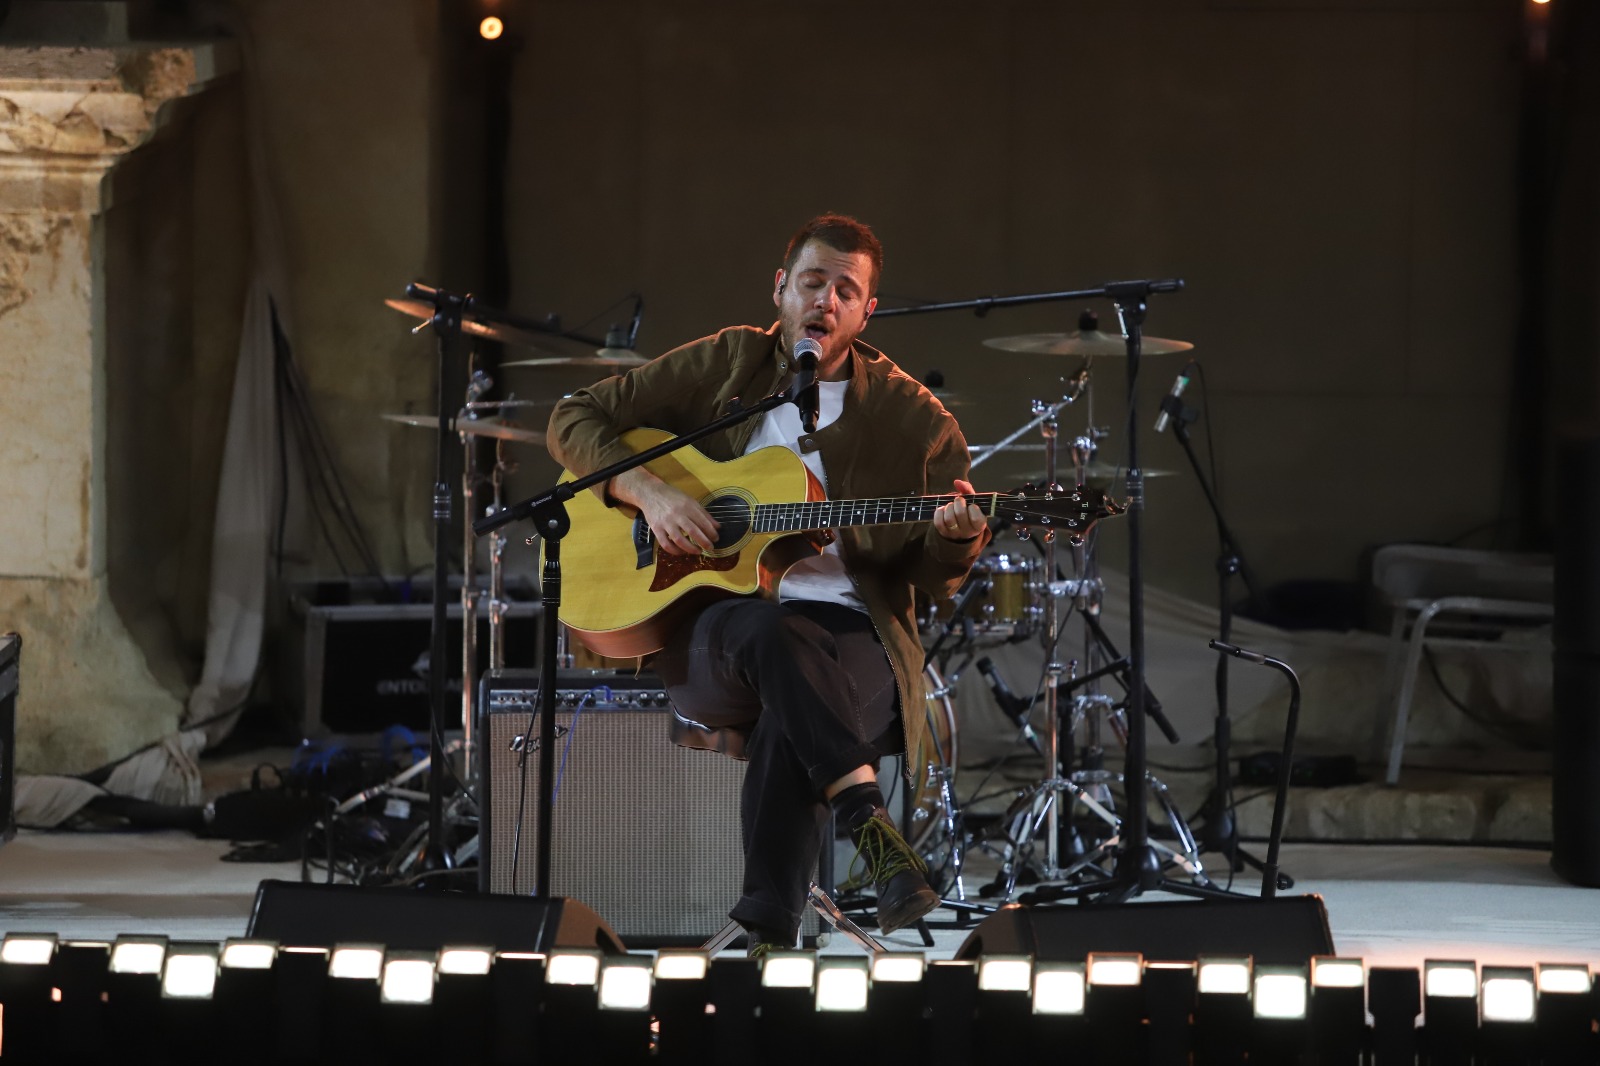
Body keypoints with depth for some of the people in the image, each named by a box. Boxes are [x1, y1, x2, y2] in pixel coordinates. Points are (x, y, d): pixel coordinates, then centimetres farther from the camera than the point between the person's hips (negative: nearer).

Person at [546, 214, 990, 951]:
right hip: (708, 636, 1)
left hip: (849, 642, -1)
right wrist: (649, 492, -8)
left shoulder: (908, 418, 8)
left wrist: (952, 537, -16)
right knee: (764, 630, -38)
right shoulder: (724, 366, 10)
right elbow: (575, 420, 10)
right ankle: (867, 823, -44)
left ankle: (767, 931, -37)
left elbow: (934, 577, 9)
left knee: (788, 720, -37)